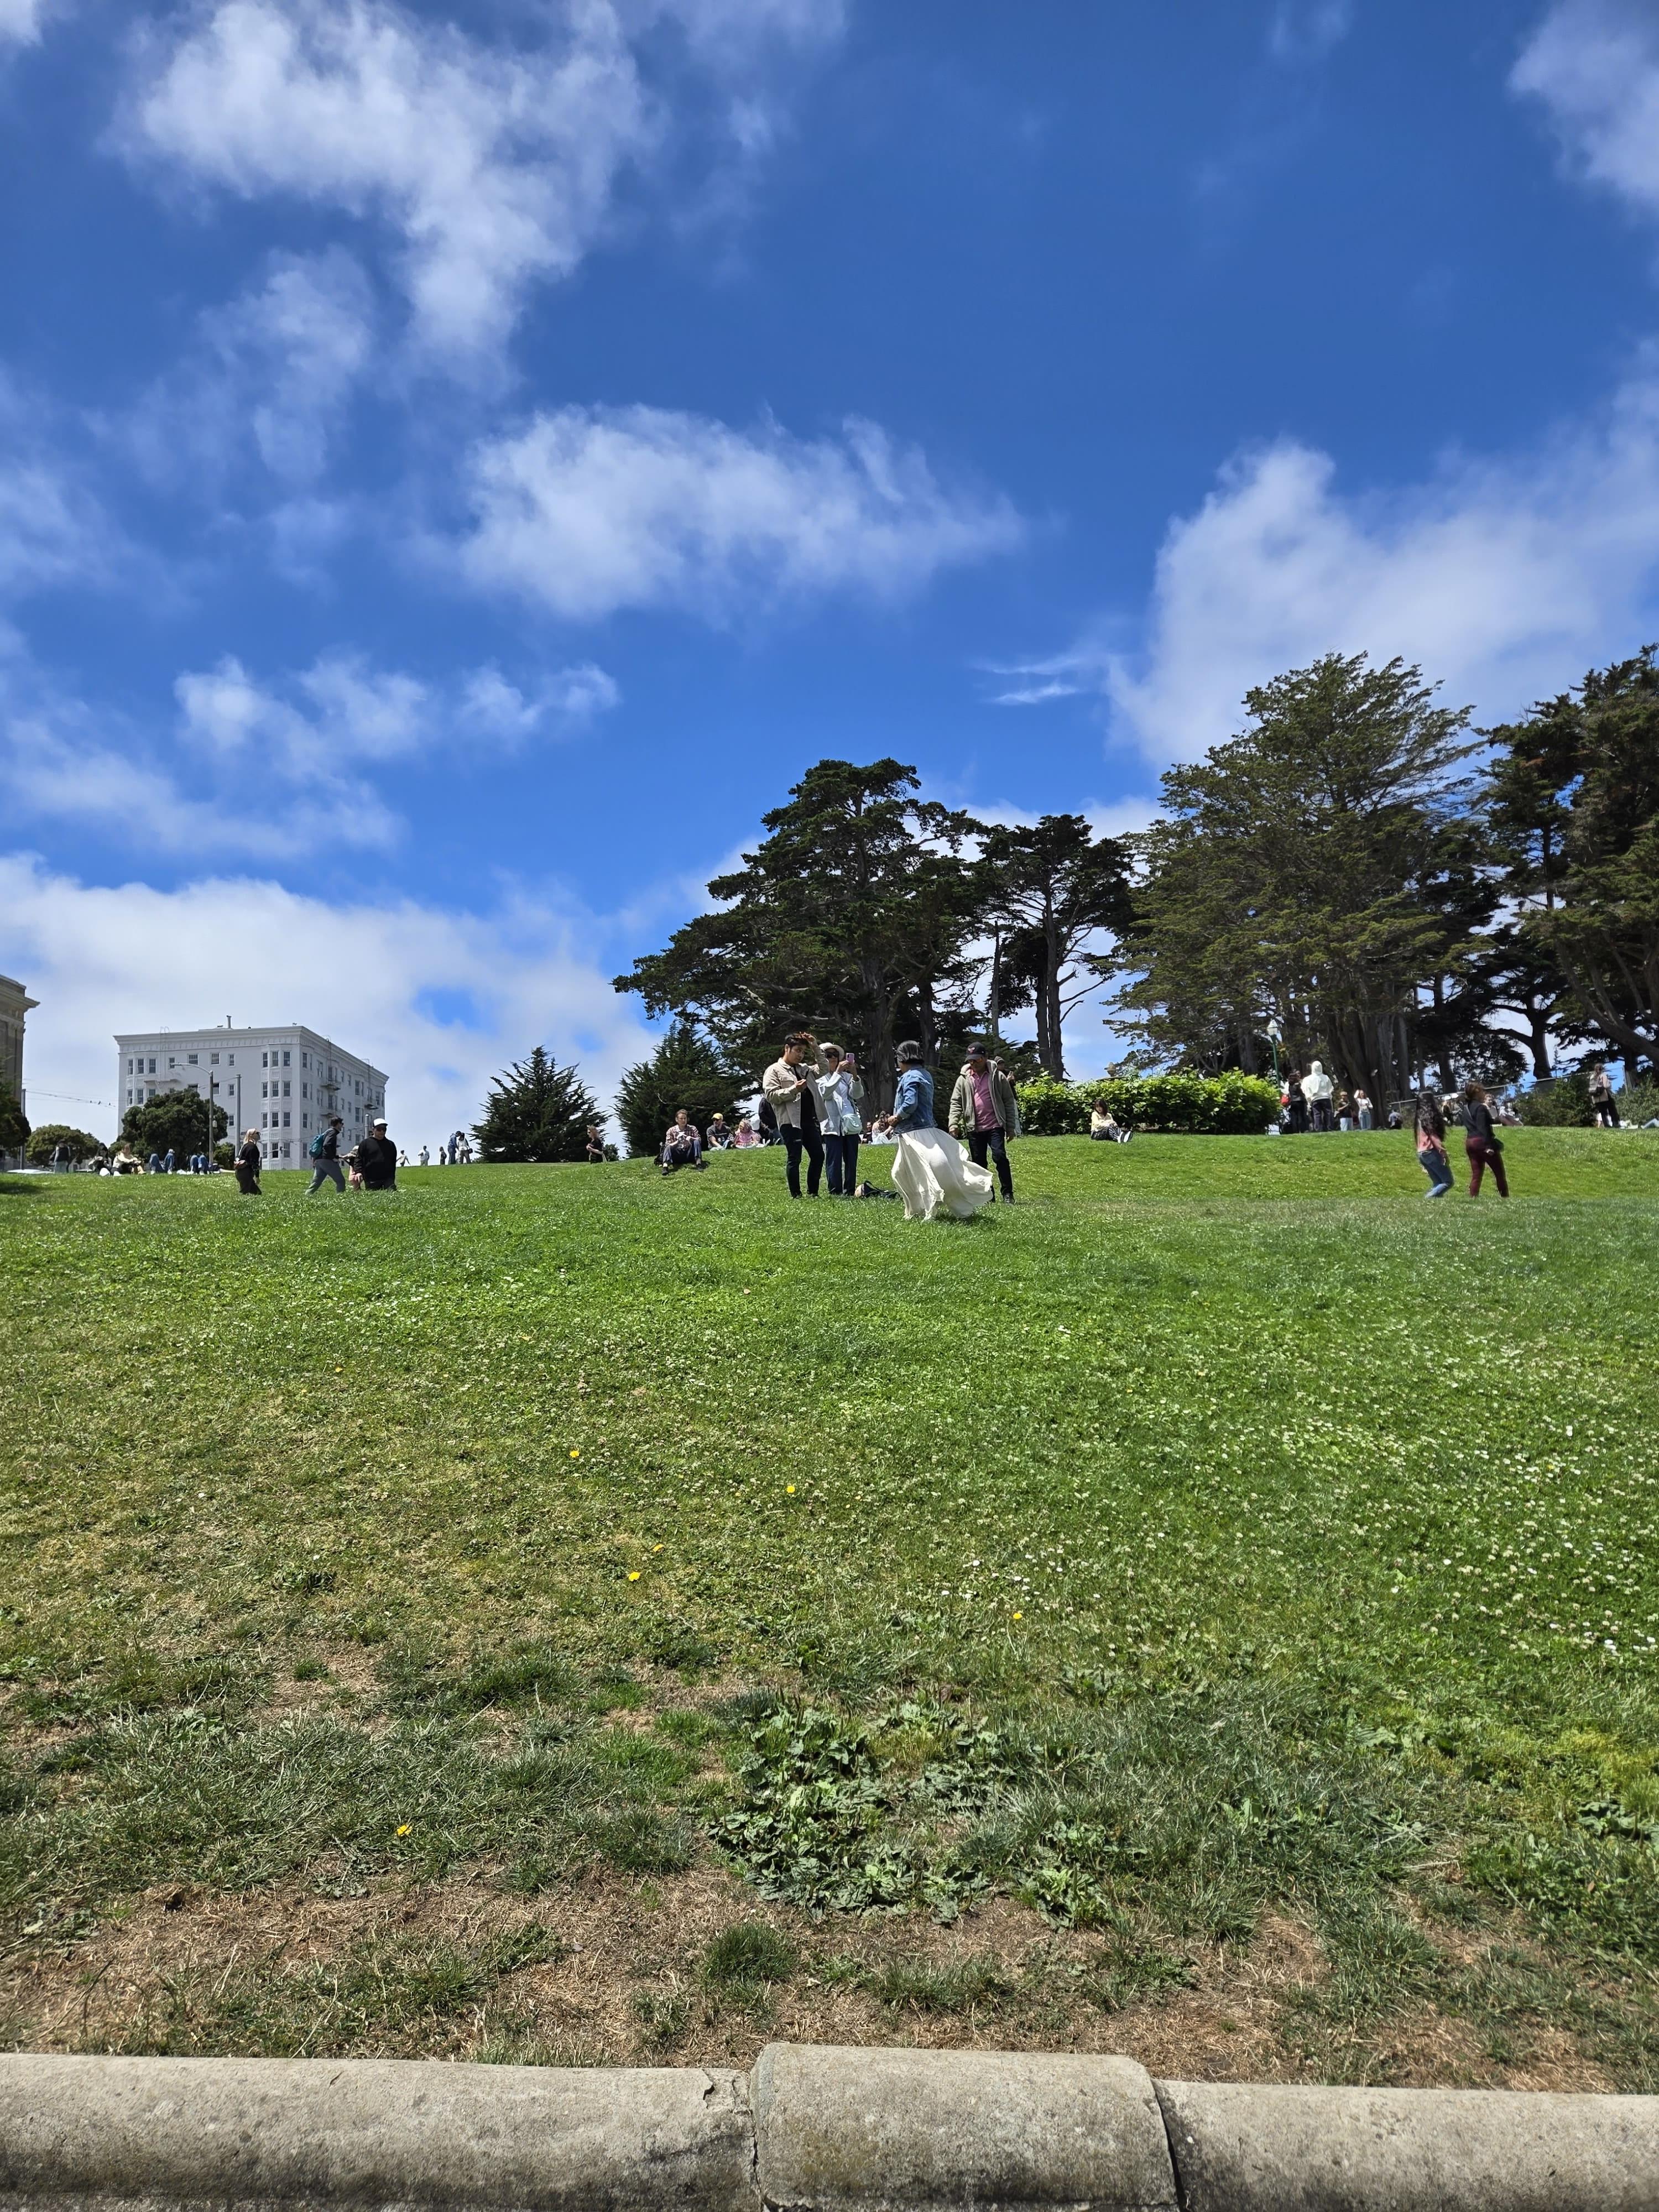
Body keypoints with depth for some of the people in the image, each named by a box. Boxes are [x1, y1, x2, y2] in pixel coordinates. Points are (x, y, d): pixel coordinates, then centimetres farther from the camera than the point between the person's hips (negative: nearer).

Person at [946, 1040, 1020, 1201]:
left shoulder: (997, 1077, 1)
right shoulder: (963, 1079, 7)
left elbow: (1009, 1102, 4)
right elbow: (956, 1103, 5)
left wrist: (1011, 1128, 1)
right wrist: (953, 1123, -11)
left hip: (995, 1126, -3)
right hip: (974, 1129, 3)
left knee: (999, 1156, -17)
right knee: (978, 1163, 6)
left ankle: (1007, 1193, -9)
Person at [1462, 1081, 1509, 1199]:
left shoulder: (1466, 1108, 12)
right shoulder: (1481, 1108, -12)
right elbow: (1483, 1128, -19)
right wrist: (1488, 1145, -23)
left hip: (1470, 1142, 8)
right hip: (1482, 1142, -8)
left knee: (1476, 1175, 7)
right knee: (1500, 1174, 4)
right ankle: (1505, 1198, 7)